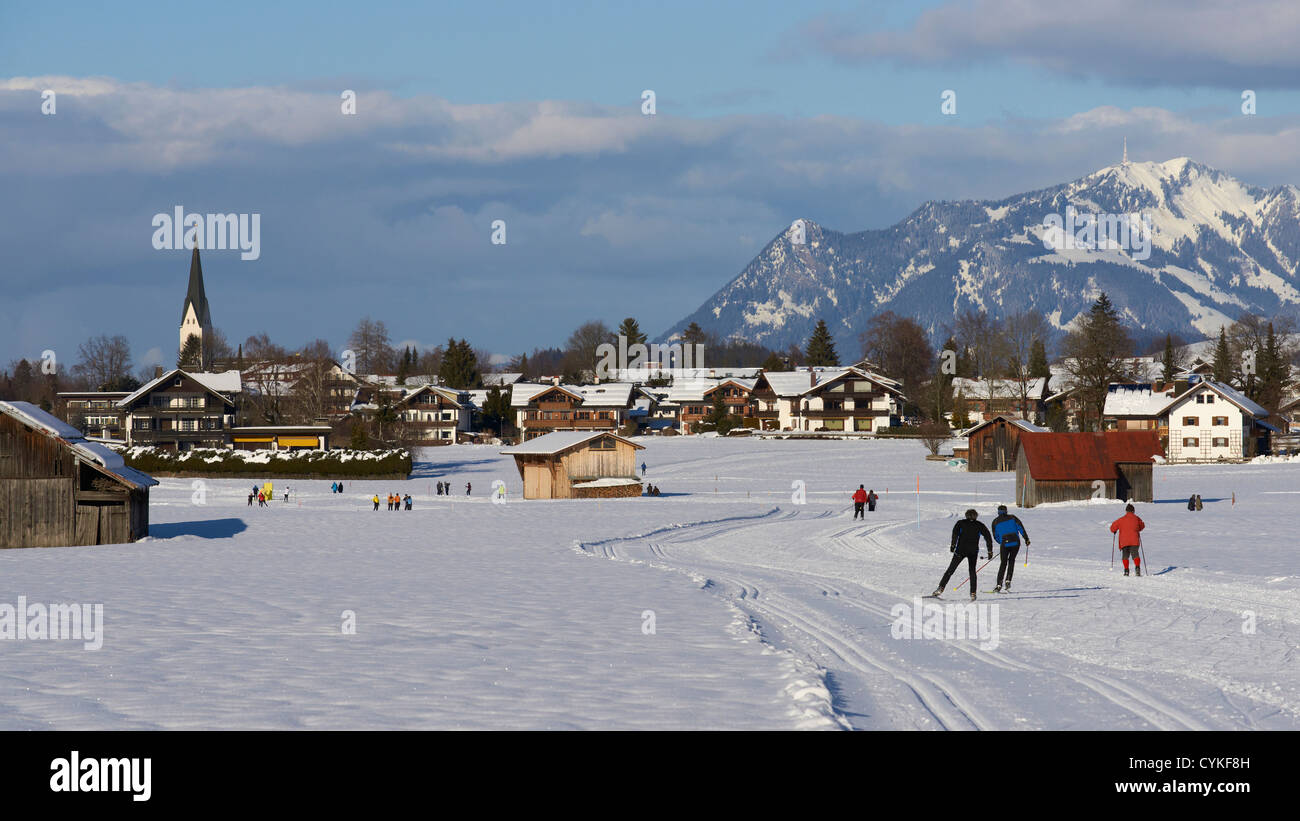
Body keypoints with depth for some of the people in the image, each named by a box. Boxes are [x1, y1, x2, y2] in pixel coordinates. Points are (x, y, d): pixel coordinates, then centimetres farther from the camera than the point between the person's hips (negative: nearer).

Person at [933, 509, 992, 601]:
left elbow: (955, 533, -8)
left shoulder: (961, 522, 8)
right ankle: (973, 593, 6)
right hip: (973, 551, 1)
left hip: (961, 550, -1)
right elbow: (988, 537, 8)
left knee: (950, 570, 3)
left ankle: (940, 588, -6)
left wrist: (953, 545, -13)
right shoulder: (980, 525, 12)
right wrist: (990, 551, 11)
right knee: (972, 571, 16)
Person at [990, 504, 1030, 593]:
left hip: (1004, 544, 0)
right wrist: (1026, 538, -5)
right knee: (1011, 561, 19)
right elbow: (1020, 527, -3)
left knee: (1003, 563, 10)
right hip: (1015, 542, 0)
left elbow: (996, 537, 15)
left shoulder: (995, 522, 9)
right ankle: (1008, 581, 7)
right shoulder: (1012, 518, 8)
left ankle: (999, 585, 2)